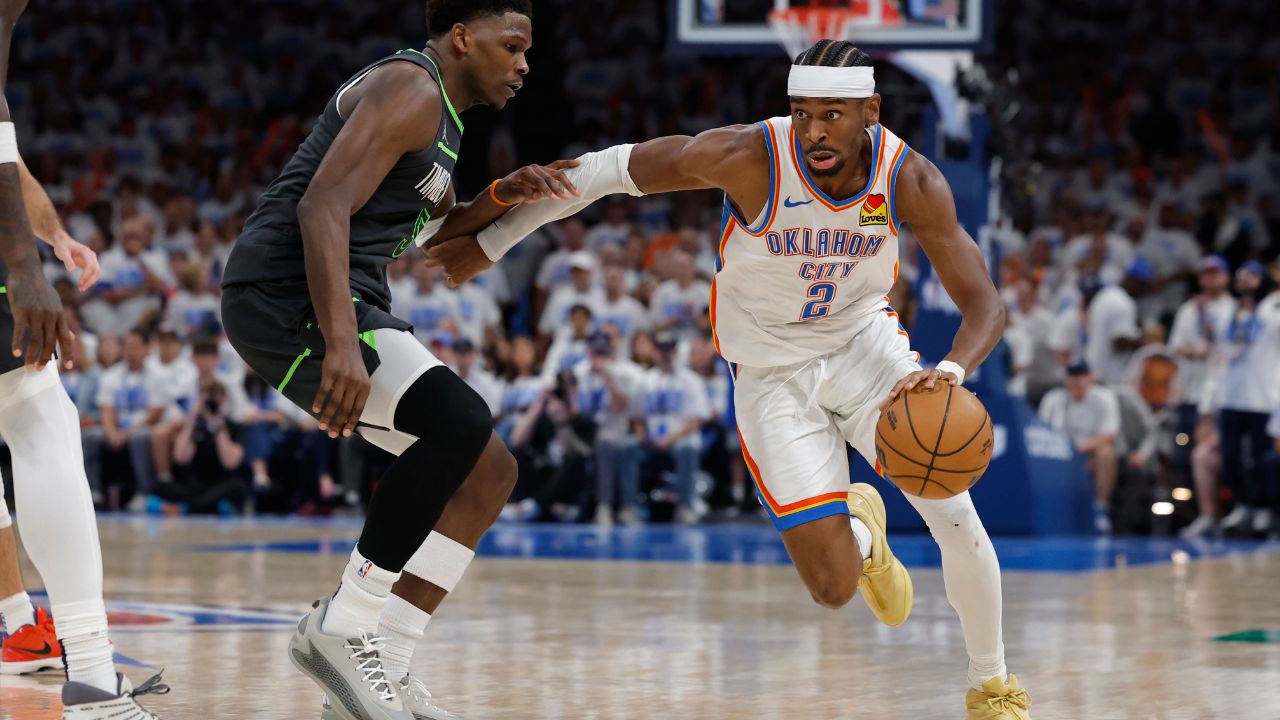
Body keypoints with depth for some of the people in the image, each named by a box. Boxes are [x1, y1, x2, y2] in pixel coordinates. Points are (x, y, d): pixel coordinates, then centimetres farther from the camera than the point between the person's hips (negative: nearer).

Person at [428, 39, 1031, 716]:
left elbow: (984, 304, -19)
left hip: (866, 344, 2)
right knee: (833, 587, -10)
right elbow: (608, 170, -18)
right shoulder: (749, 157, -28)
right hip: (773, 375, -2)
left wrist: (951, 370, -43)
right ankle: (860, 532, 31)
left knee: (955, 514, -17)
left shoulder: (910, 180, -21)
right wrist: (490, 242, -12)